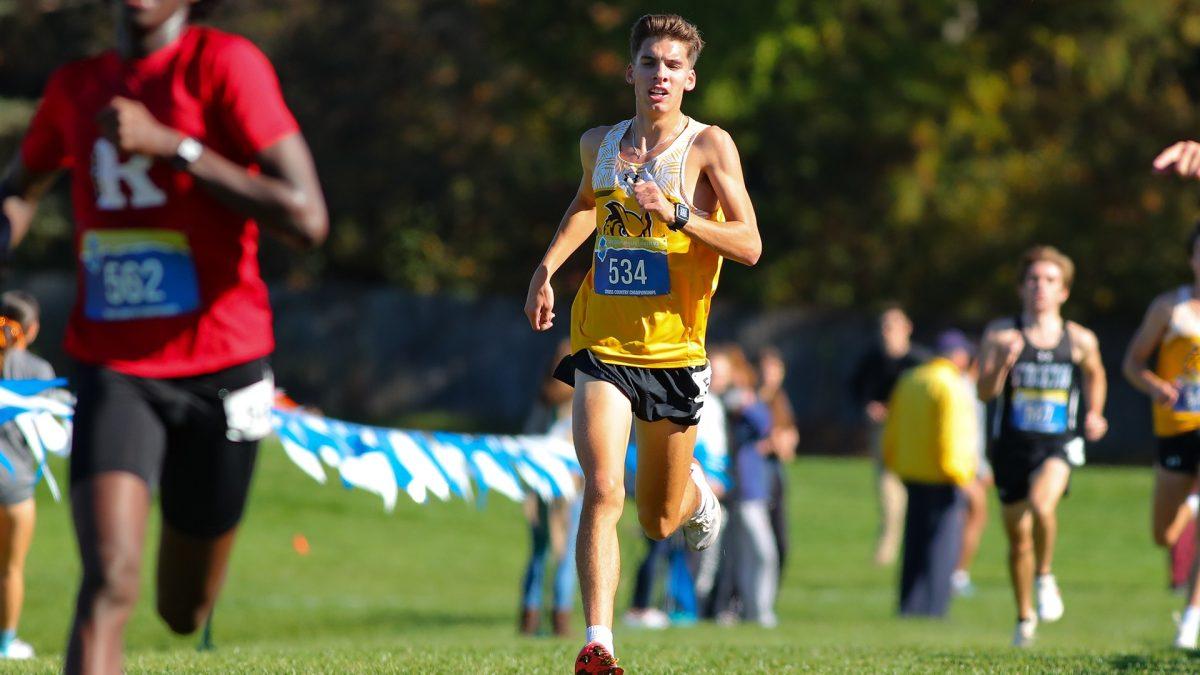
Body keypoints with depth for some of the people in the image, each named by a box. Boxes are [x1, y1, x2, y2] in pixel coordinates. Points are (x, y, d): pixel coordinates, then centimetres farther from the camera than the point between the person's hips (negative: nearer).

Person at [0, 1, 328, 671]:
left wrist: (171, 144, -23)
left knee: (184, 612, 15)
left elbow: (307, 219, -19)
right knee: (110, 583, -22)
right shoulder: (75, 87, 5)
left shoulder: (225, 64, -10)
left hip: (219, 374, -1)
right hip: (114, 370, 1)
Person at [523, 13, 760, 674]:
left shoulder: (709, 146, -5)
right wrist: (547, 266, 19)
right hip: (602, 346, 2)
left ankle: (697, 493, 49)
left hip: (674, 352, -2)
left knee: (659, 521, 12)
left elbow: (749, 246, -11)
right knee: (602, 490, -20)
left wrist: (676, 215, -24)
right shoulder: (599, 144, 7)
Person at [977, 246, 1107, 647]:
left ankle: (1045, 576, -4)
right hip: (1011, 445, 1)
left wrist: (1094, 413, 7)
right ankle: (1025, 617, 31)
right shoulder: (1001, 334, -5)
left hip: (1058, 445, -1)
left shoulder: (1080, 340, -1)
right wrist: (1003, 362, -28)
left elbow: (1094, 374, 21)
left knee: (1041, 503, -31)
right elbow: (984, 392, -12)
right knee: (1018, 538, 9)